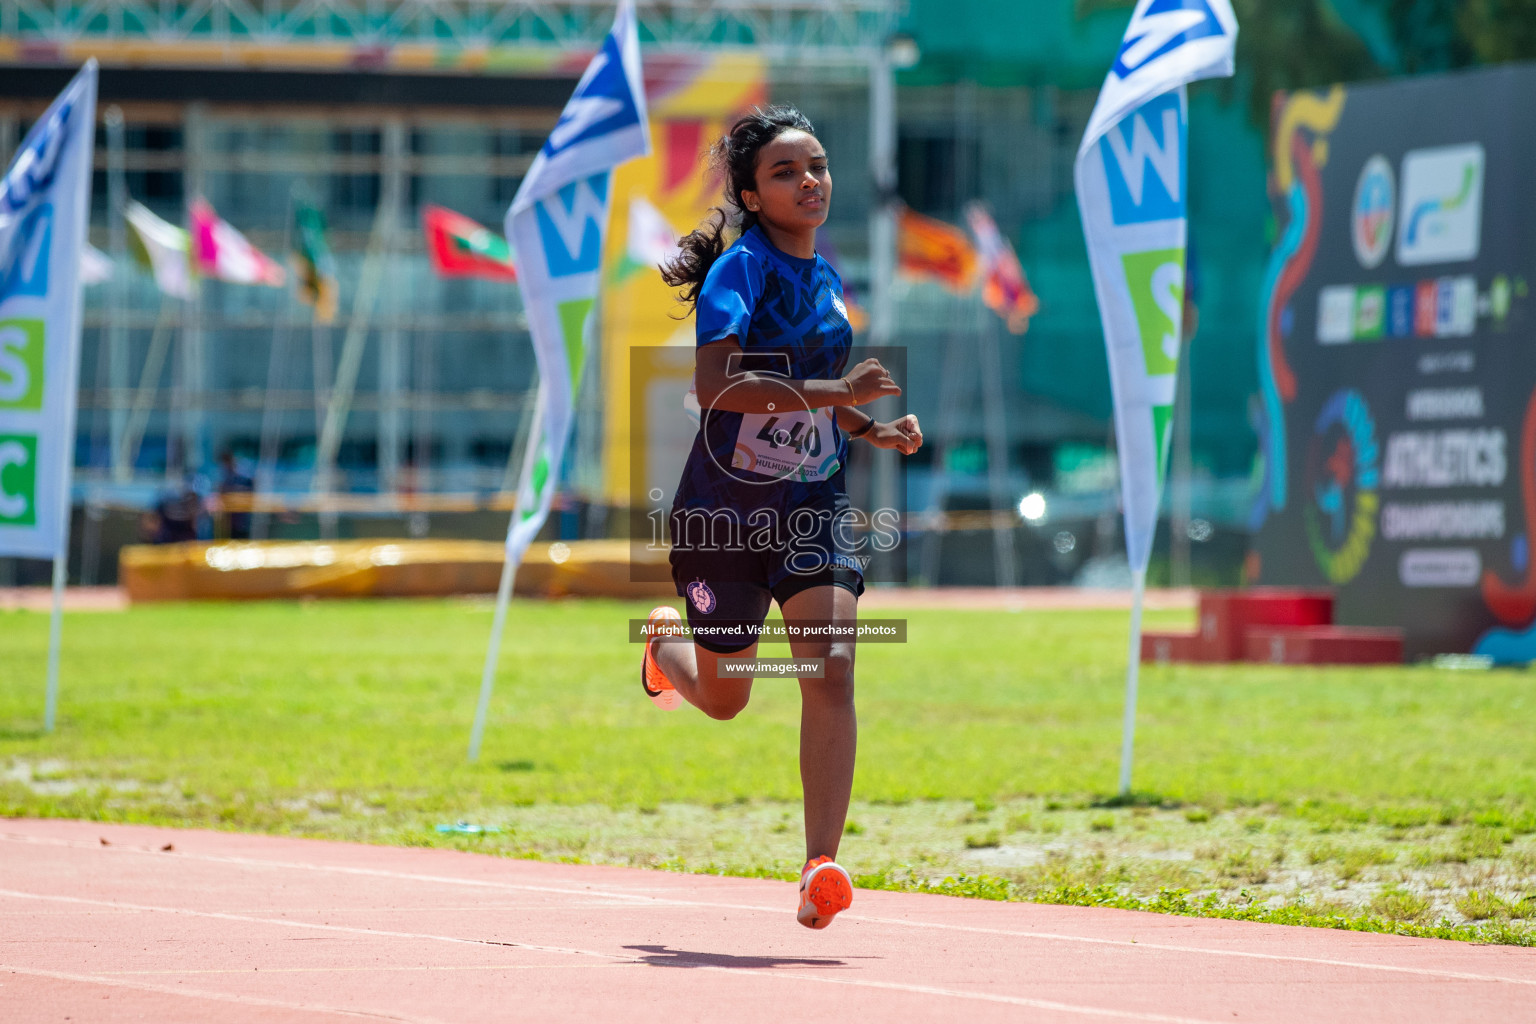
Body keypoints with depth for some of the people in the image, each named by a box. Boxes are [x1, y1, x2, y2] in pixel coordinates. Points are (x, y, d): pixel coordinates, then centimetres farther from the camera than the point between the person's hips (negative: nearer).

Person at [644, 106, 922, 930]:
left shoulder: (827, 279, 9)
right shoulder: (740, 269, -14)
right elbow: (714, 385, -28)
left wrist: (877, 432, 6)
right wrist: (832, 392, -33)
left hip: (816, 506, 4)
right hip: (726, 509, -4)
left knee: (831, 670, -17)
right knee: (725, 700, 13)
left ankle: (821, 866, -20)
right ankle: (664, 646, 51)